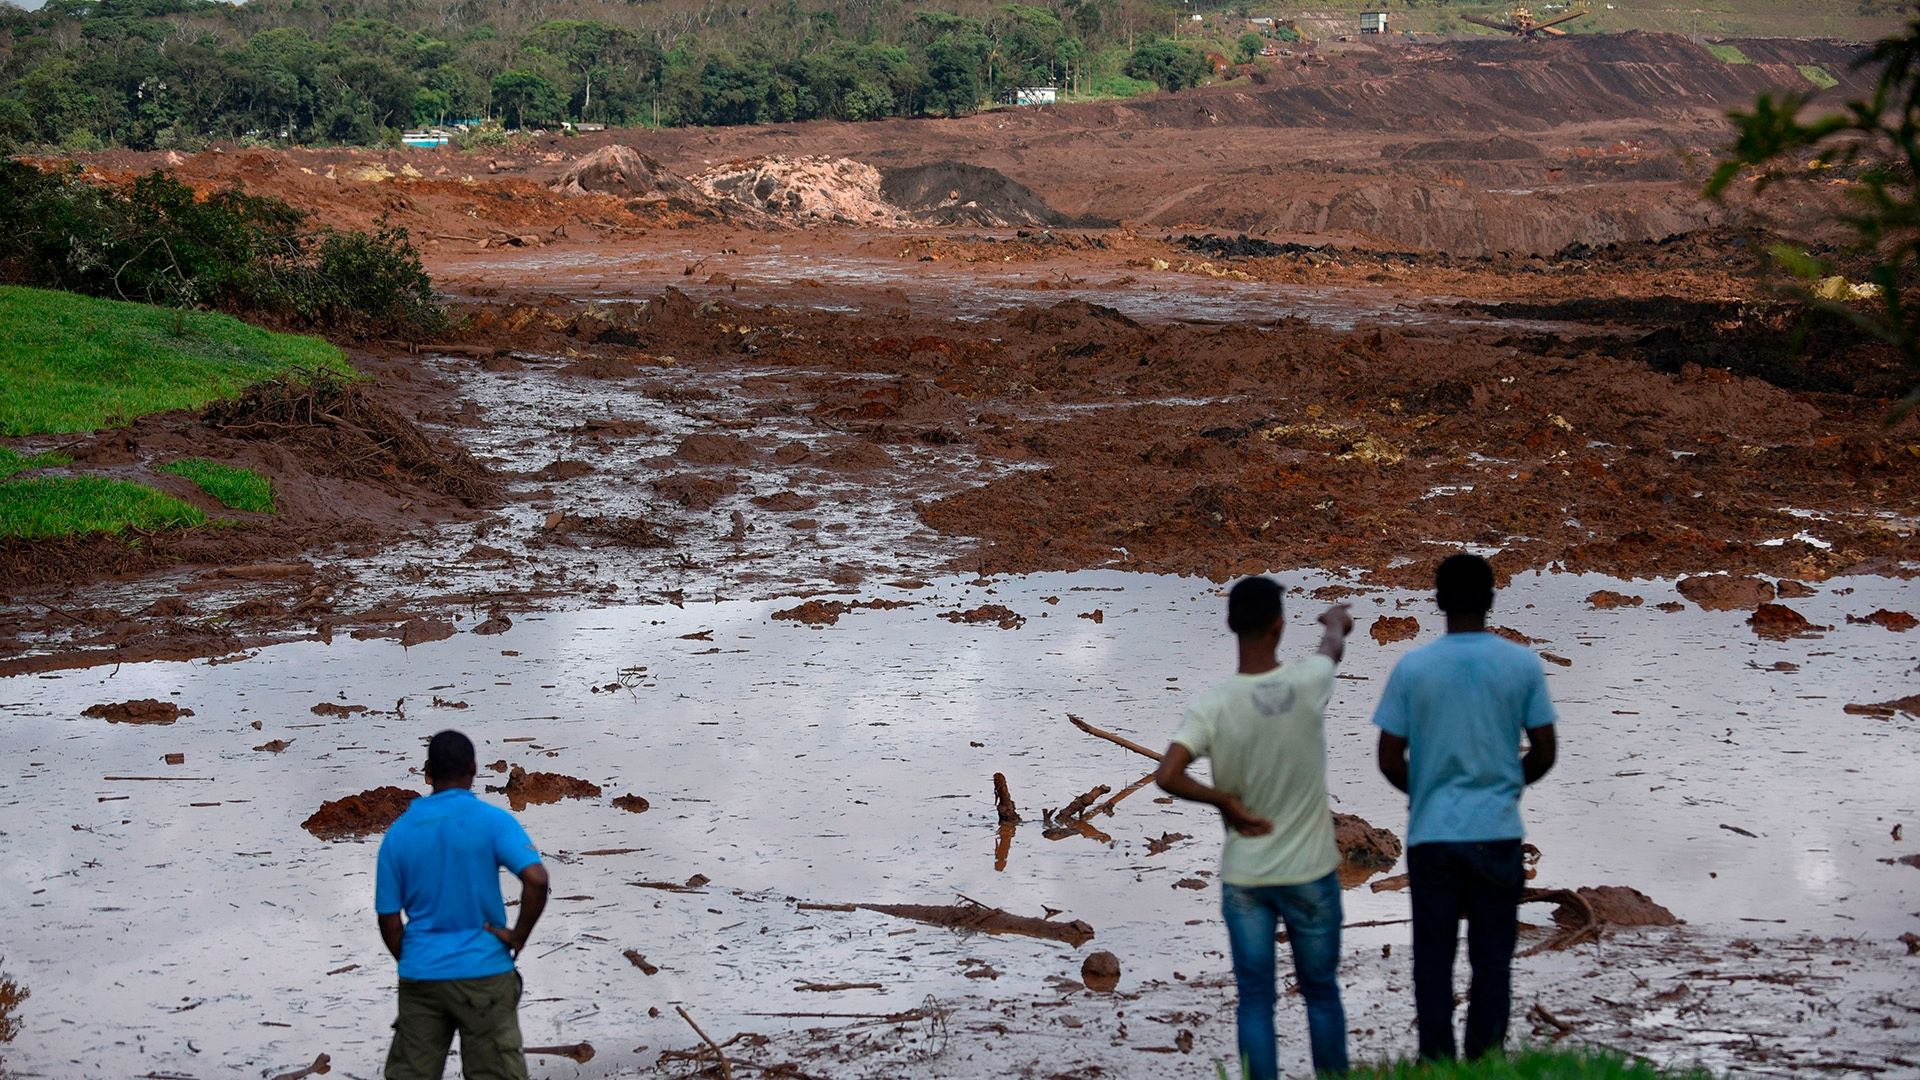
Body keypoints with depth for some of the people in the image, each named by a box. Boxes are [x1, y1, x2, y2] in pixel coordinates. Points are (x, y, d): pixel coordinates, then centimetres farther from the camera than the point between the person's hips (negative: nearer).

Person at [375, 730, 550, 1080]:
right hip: (483, 973, -3)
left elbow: (389, 921, 5)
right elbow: (536, 879, -21)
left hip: (419, 977, 3)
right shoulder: (492, 821, -7)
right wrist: (518, 936, -8)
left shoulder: (399, 832, 3)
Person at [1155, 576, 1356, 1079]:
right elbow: (1334, 646, 14)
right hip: (1309, 872, 0)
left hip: (1244, 877, 0)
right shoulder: (1307, 682, -11)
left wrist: (1225, 801, -7)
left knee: (1255, 1000, 6)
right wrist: (1336, 621, 38)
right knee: (1321, 994, 14)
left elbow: (1167, 776, -23)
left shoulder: (1213, 705, -13)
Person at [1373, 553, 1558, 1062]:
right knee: (1492, 961, 8)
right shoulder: (1522, 664, -4)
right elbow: (1544, 754, 0)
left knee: (1433, 960, 8)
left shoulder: (1412, 668, -5)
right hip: (1497, 834, 0)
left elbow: (1390, 759, -3)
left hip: (1431, 834, 0)